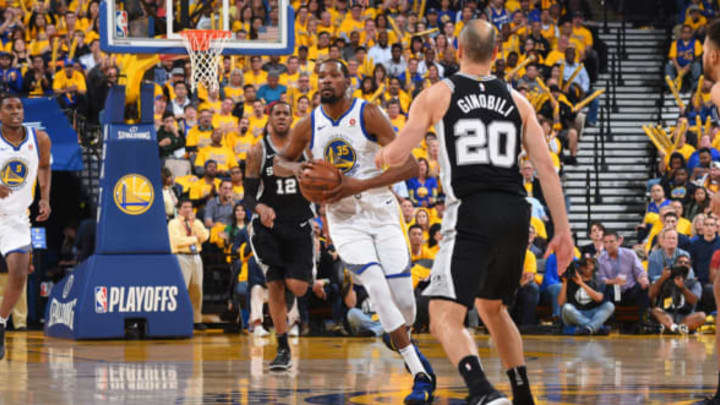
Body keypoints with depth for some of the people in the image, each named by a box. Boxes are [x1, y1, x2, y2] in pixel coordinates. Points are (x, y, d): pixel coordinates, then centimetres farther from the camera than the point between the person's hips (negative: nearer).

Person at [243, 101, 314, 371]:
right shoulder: (258, 152, -1)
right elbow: (248, 195, -4)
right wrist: (260, 208, -25)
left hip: (299, 224, 0)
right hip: (268, 225, 0)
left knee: (297, 286, -12)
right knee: (274, 286, -6)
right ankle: (283, 349, 3)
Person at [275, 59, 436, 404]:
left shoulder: (369, 115, -11)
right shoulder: (308, 126, -1)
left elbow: (410, 166, -16)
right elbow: (281, 161, 18)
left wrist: (360, 185, -24)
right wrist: (298, 169, -8)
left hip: (382, 213, -1)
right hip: (344, 220, 1)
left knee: (404, 300, -3)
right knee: (377, 288, -20)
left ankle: (402, 340, 37)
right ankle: (421, 376, -15)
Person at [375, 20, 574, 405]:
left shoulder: (437, 95, 3)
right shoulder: (516, 100, 13)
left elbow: (396, 155, -1)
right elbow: (545, 167, 7)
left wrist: (382, 154, 24)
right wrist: (563, 230, 9)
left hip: (472, 214, -5)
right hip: (516, 214, 5)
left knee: (445, 318, -10)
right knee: (492, 308, 27)